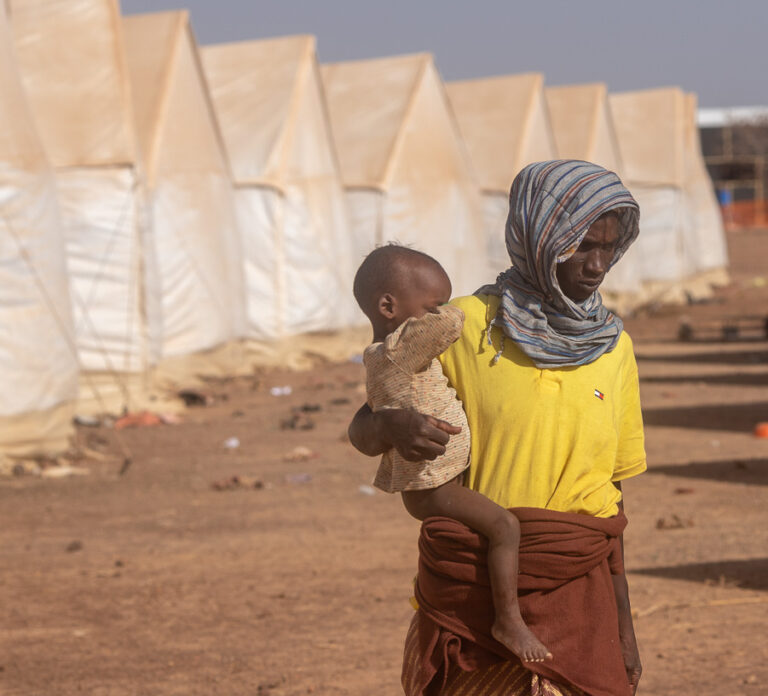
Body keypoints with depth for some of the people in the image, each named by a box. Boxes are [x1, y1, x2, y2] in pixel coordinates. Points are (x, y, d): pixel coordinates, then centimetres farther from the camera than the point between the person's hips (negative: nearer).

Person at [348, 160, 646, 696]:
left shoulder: (613, 347, 7)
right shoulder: (466, 328, -3)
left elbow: (609, 488, 12)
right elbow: (362, 431, 3)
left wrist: (623, 623, 11)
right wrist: (393, 426, -21)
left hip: (574, 595, 2)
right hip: (470, 590, -2)